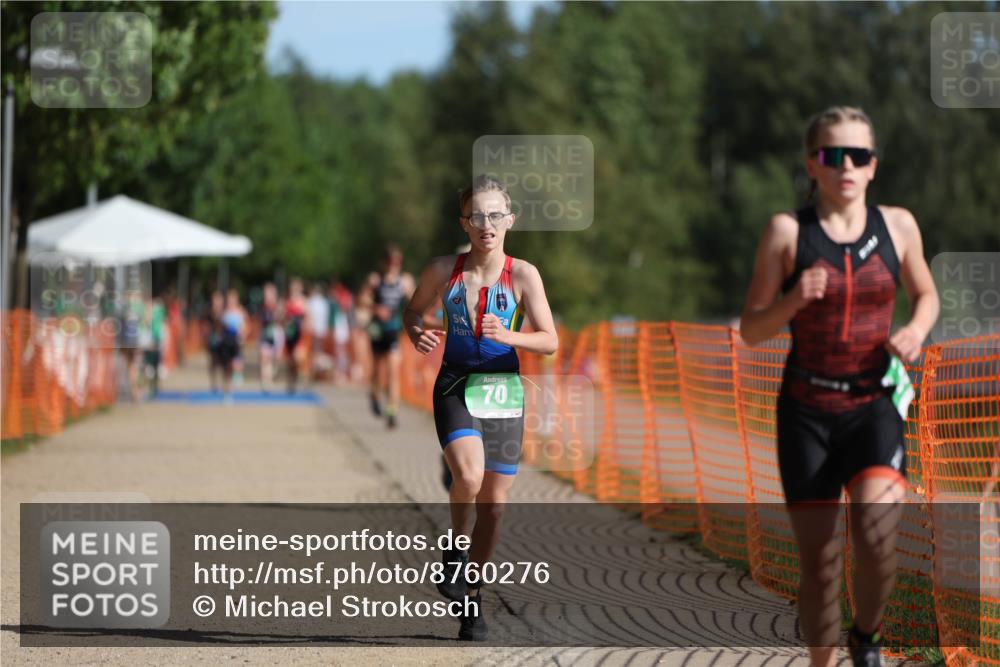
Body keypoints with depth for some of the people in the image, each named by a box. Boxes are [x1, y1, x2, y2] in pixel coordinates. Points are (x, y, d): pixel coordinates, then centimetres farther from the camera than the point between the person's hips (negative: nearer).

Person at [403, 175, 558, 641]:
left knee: (494, 504, 6)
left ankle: (472, 593, 26)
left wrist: (508, 336, -25)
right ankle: (456, 548, 3)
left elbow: (550, 341, -7)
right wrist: (416, 334, -6)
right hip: (455, 388, -1)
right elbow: (415, 308, 16)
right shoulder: (443, 271, -2)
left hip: (503, 393, 1)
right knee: (468, 477, -27)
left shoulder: (522, 275, -6)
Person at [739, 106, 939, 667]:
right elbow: (751, 330, 1)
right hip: (807, 410, 0)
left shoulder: (898, 225, 3)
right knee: (819, 560, 2)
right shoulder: (788, 231, -2)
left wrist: (916, 331, -1)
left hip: (875, 405, 0)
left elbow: (926, 294, 21)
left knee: (876, 533, -23)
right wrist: (794, 300, -19)